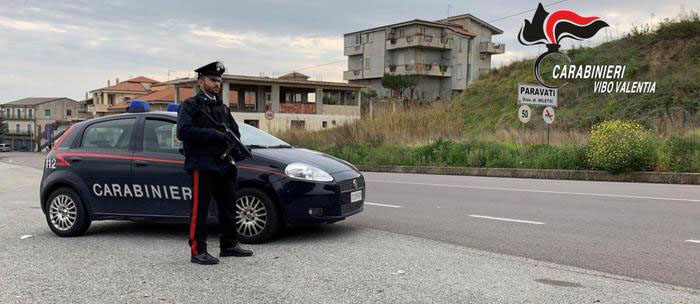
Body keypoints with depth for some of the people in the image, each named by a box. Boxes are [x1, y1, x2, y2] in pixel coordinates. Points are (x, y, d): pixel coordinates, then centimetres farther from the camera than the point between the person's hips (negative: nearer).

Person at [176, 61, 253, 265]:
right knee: (200, 209, -7)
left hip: (223, 165, 7)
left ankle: (229, 245, 22)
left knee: (228, 206, 11)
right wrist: (212, 134, -20)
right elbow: (183, 132, -15)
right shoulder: (191, 105, -1)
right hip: (202, 165, -7)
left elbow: (235, 131, 22)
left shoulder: (223, 108, 21)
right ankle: (198, 251, -3)